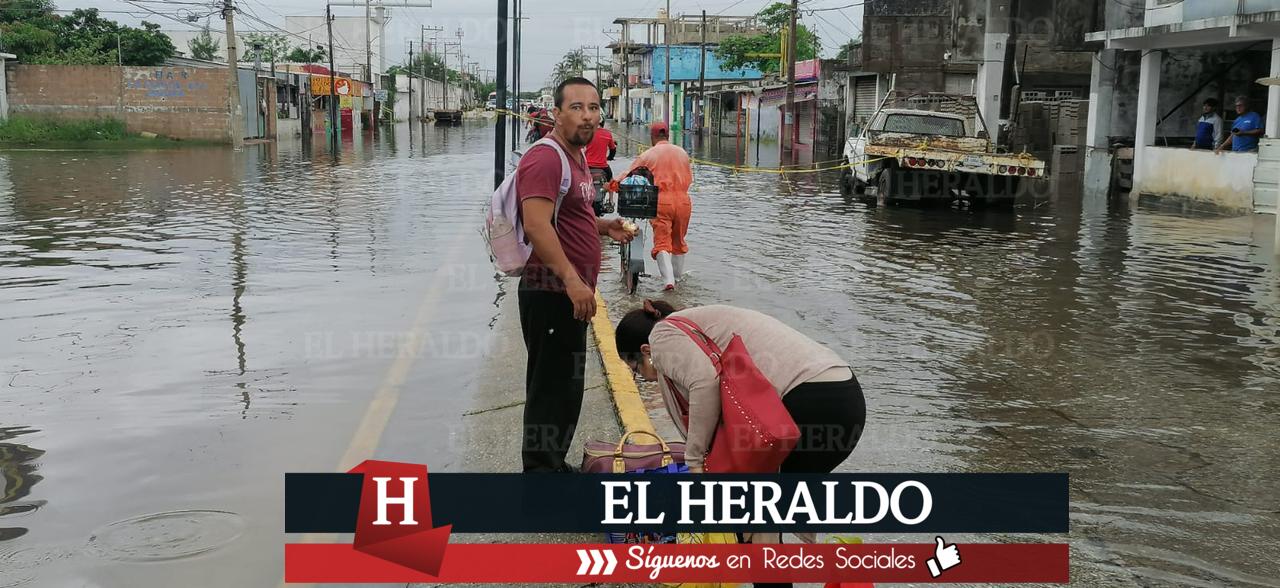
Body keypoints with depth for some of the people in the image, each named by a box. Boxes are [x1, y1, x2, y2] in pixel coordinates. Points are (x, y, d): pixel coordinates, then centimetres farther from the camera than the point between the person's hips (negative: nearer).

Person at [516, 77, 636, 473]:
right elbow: (536, 224, -28)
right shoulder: (546, 158, -17)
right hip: (551, 293, -10)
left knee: (566, 389, 19)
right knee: (551, 390, -3)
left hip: (570, 293, 10)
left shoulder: (576, 156, 16)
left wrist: (603, 226, 13)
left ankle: (554, 465, 33)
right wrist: (572, 280, -33)